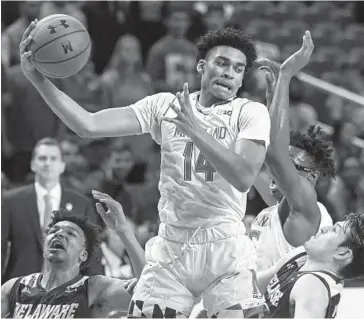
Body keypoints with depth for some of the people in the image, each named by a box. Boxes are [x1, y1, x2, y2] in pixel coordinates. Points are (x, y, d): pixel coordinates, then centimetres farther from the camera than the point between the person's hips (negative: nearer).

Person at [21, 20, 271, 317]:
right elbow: (89, 125, -2)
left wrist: (195, 129, -24)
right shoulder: (164, 106, 7)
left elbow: (243, 177, -18)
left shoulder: (252, 113, -1)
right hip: (170, 248, 3)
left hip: (226, 249, -3)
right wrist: (38, 78, -11)